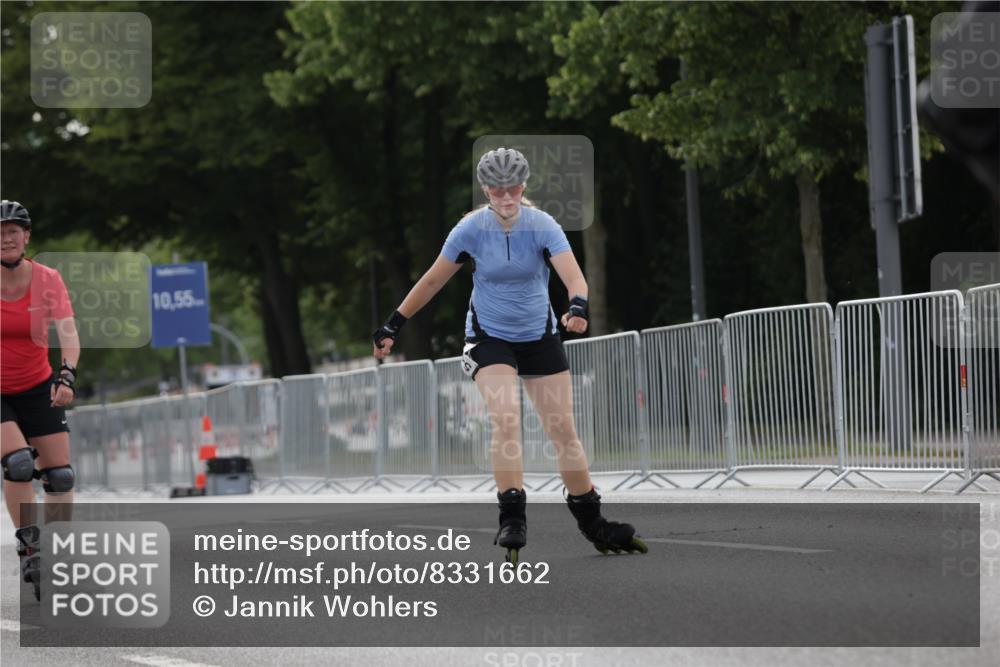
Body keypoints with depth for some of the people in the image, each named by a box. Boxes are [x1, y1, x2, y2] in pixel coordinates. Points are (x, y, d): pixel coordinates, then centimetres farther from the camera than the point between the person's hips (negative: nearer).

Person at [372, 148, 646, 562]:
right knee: (506, 419, -24)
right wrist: (393, 326, 2)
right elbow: (433, 280, 0)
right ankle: (512, 519, -24)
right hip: (490, 338, -1)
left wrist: (577, 307, -47)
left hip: (540, 337, 1)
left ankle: (593, 524, 16)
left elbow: (573, 275, -25)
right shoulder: (472, 229, -11)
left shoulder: (542, 226, -13)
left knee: (563, 430, 2)